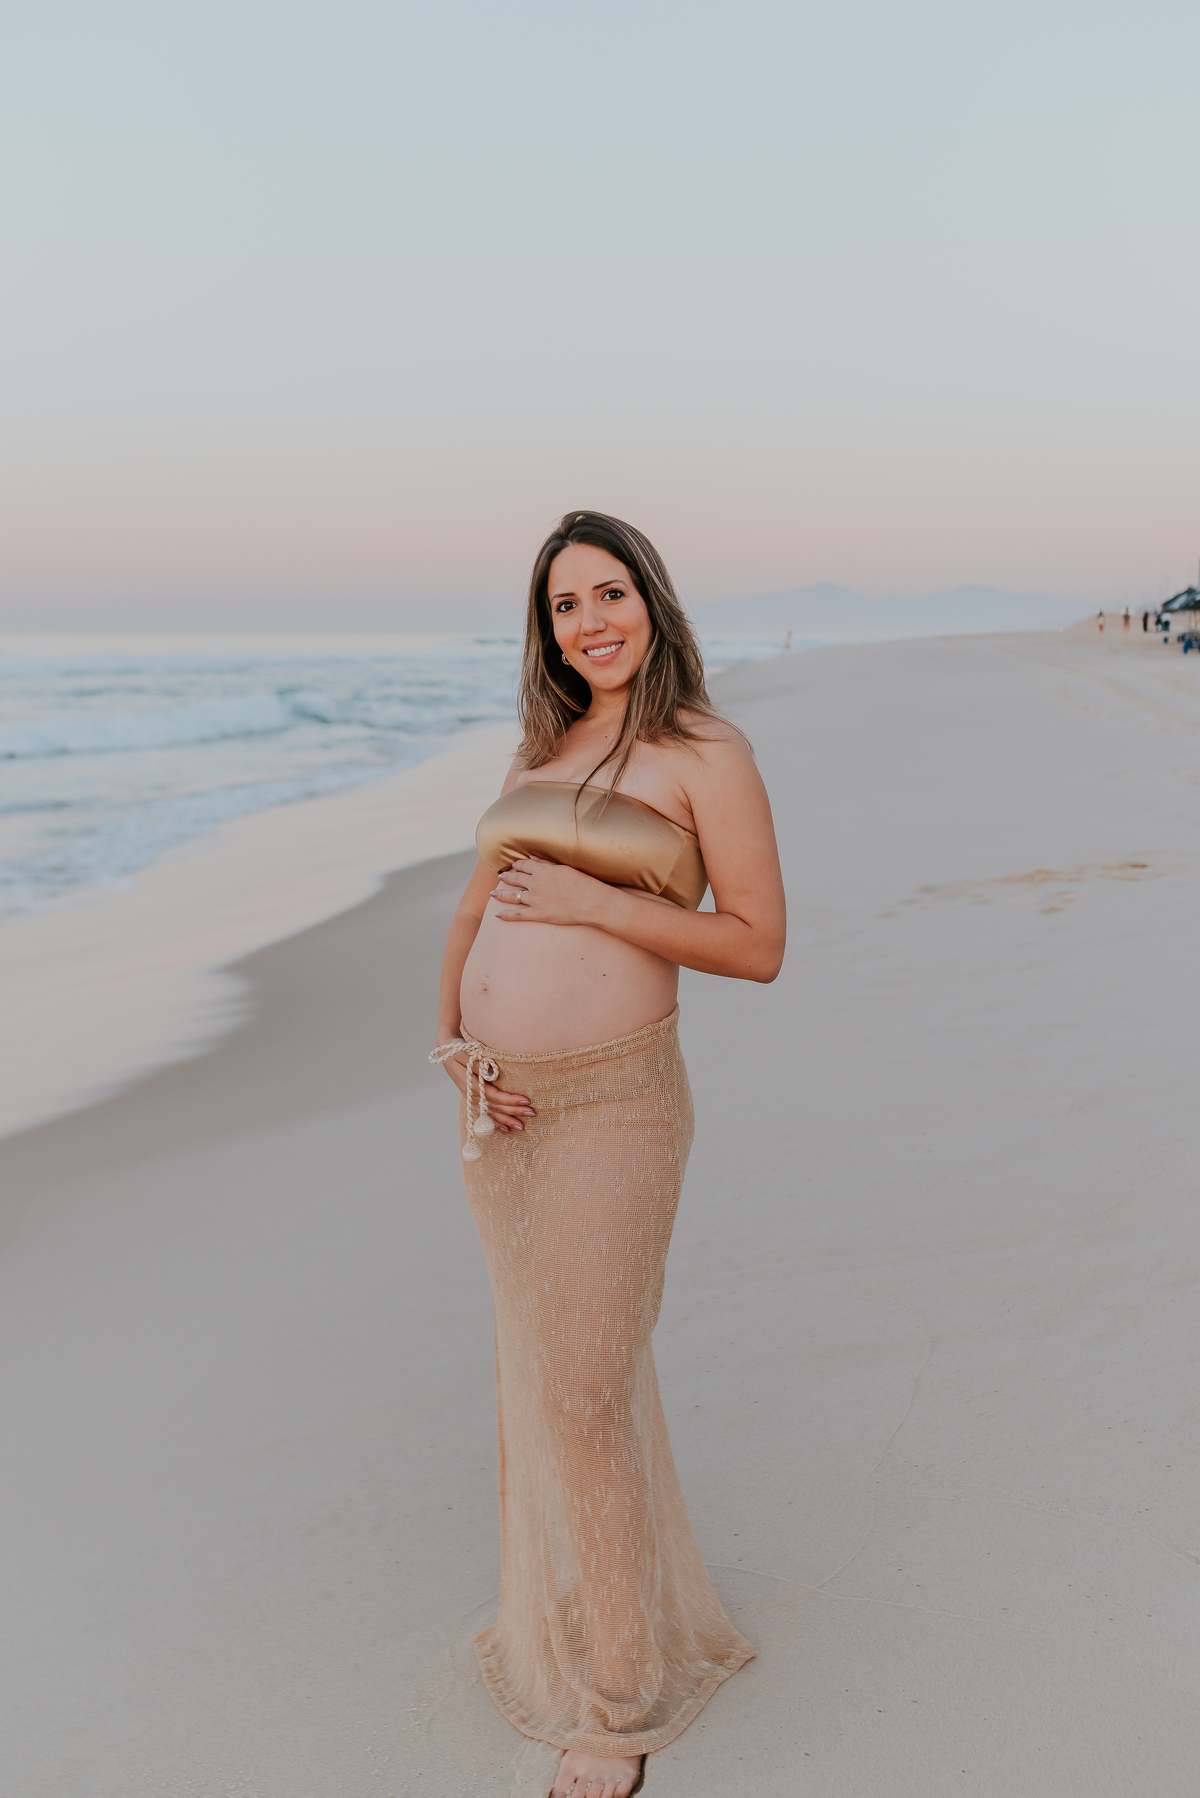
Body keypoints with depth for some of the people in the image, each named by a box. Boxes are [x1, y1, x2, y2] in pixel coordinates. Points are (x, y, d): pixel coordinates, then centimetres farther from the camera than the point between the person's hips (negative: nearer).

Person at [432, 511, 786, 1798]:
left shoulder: (709, 756, -7)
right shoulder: (541, 751, 11)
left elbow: (759, 947, -10)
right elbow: (476, 906, 13)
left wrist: (592, 903, -18)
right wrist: (450, 1038, -3)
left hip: (610, 1110, -6)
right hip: (501, 1108, 6)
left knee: (581, 1393, -1)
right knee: (547, 1364, 20)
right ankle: (579, 1595, 43)